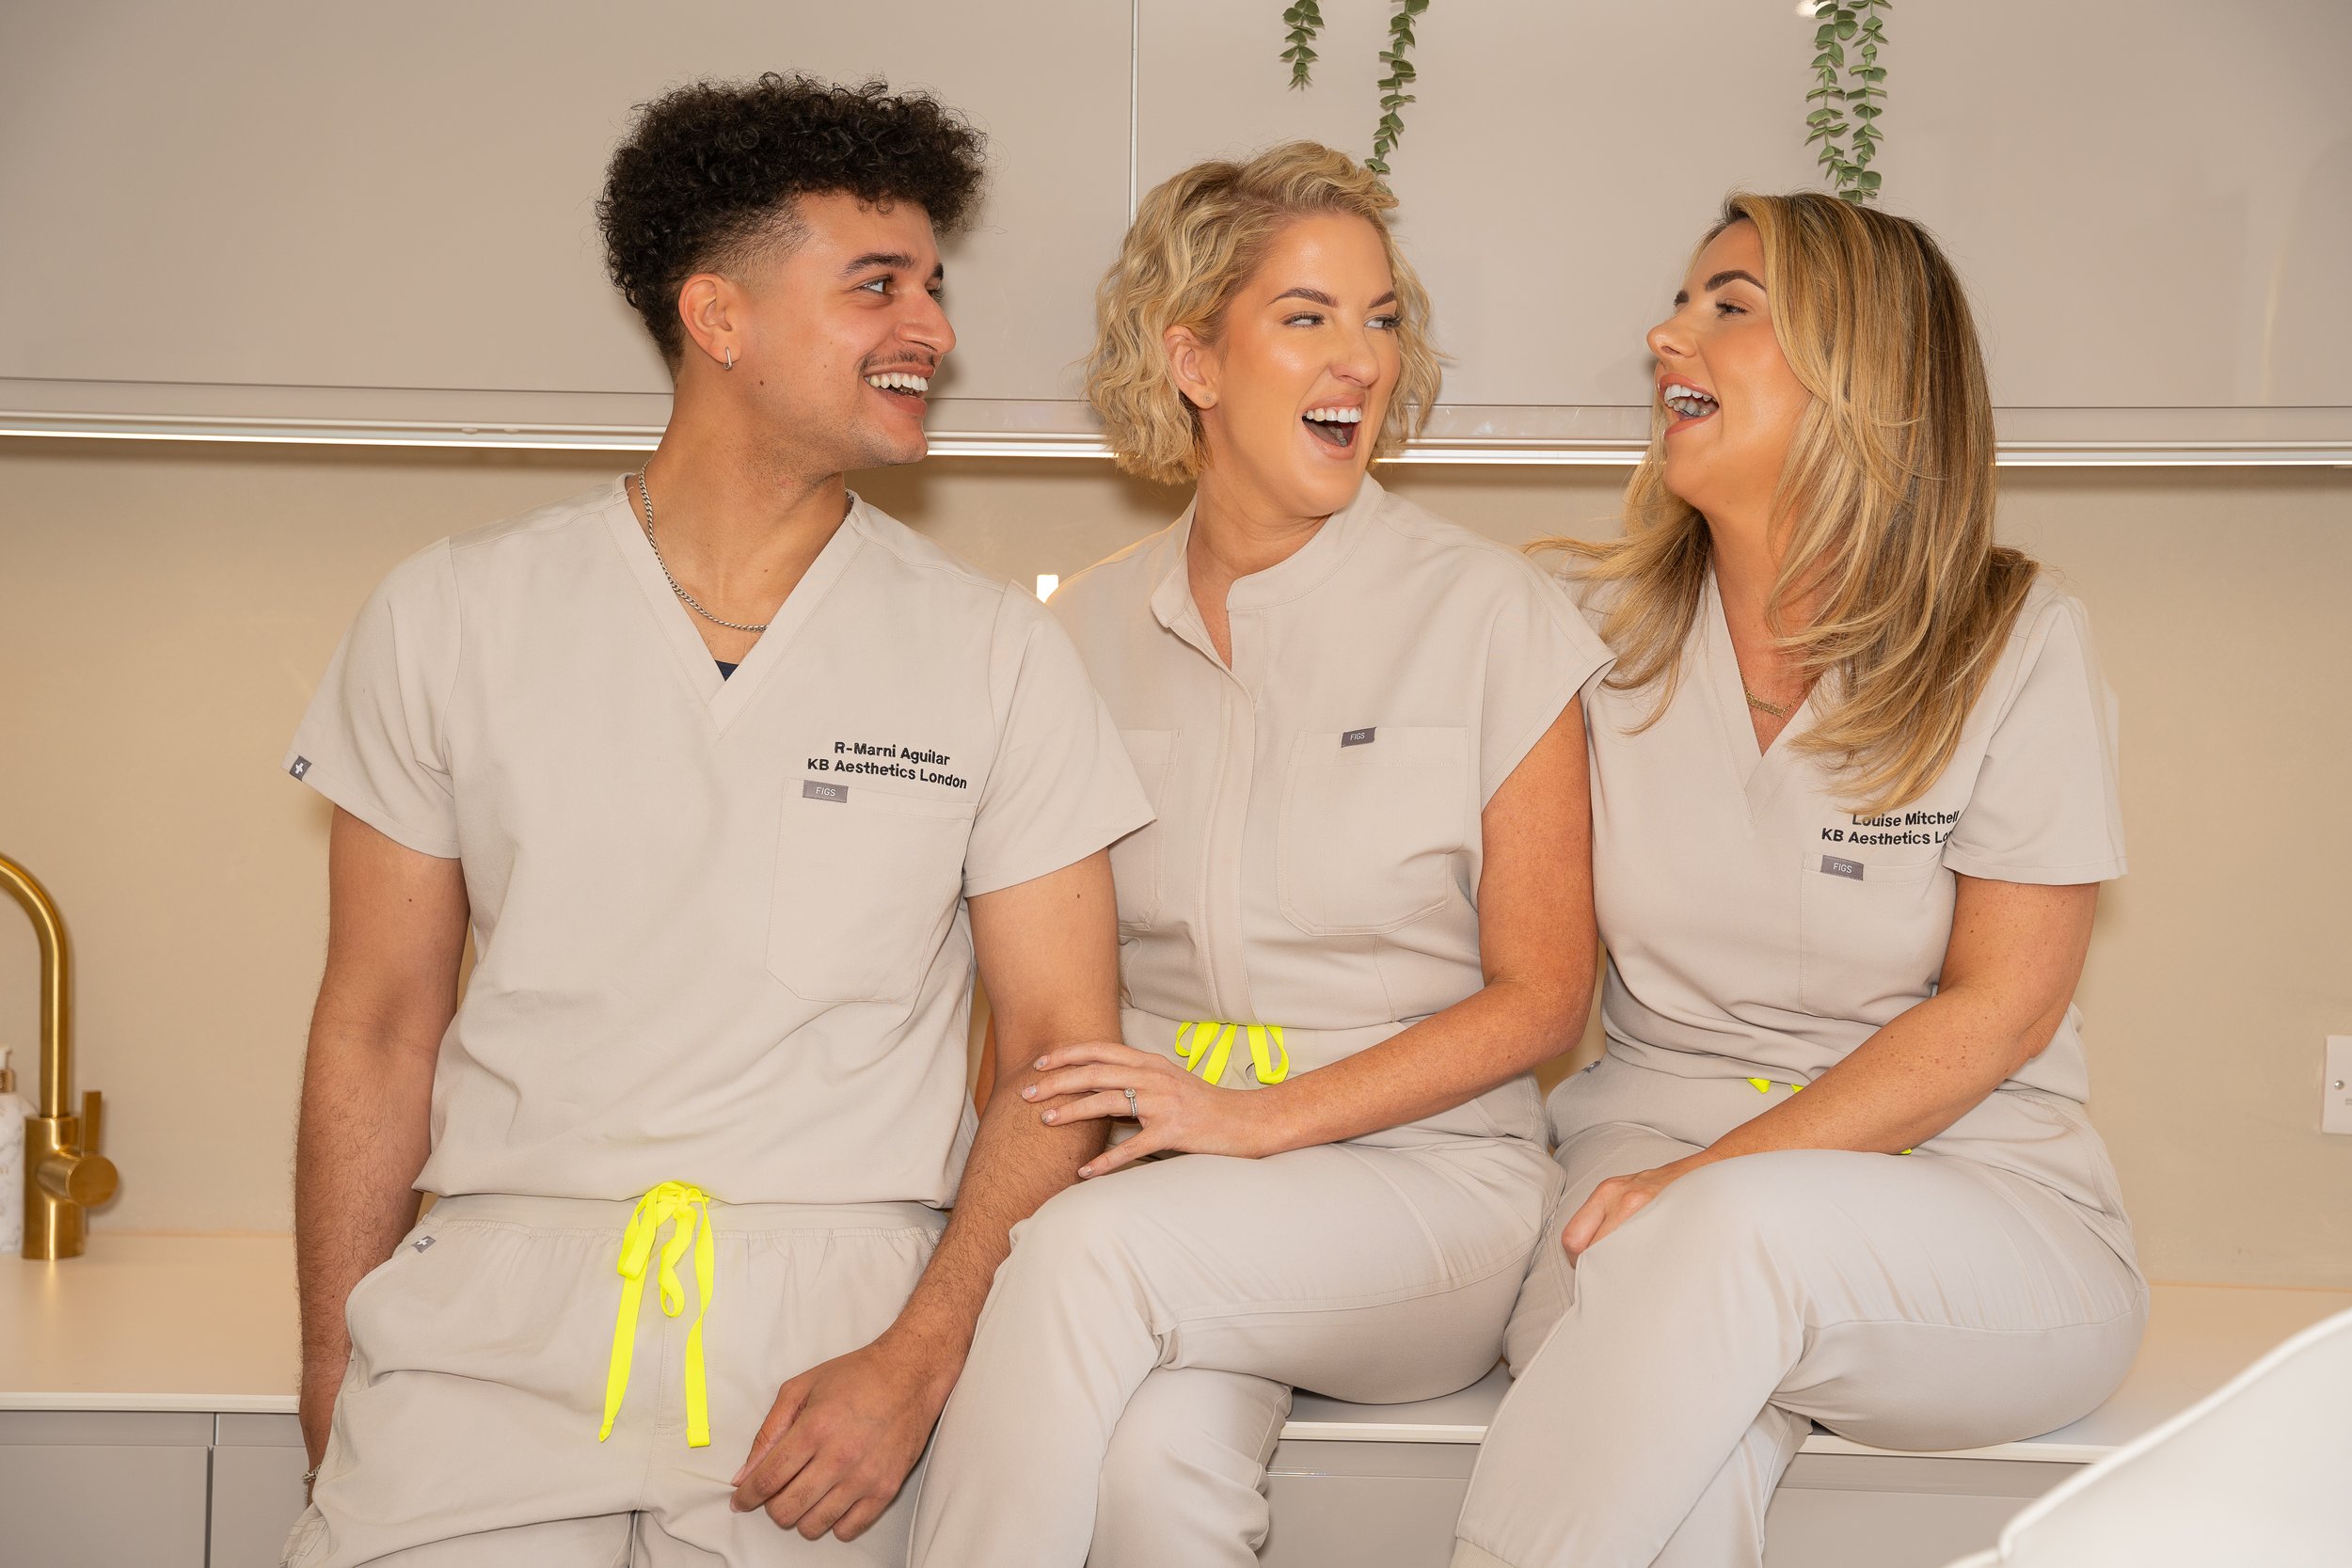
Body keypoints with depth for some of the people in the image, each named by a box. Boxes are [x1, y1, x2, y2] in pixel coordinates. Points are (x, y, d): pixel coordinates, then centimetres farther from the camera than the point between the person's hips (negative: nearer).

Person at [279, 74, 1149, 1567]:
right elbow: (377, 1031, 8)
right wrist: (331, 1385, 2)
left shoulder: (998, 653, 4)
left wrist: (916, 1365, -9)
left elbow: (1061, 1052, 3)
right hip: (496, 1299, 0)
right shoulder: (451, 617, 6)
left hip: (830, 1307, 0)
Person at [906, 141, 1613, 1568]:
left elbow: (1541, 995, -2)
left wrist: (1260, 1118, -13)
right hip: (1169, 1189, 2)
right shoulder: (1090, 631, 10)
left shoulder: (1494, 616, -1)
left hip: (1424, 1175, -2)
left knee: (1102, 1250, -33)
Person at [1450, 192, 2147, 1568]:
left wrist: (1716, 1177, -16)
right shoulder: (1604, 623, 6)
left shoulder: (2018, 642, -4)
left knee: (1746, 1231, -36)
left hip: (1973, 1205, -1)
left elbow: (2002, 1007, -6)